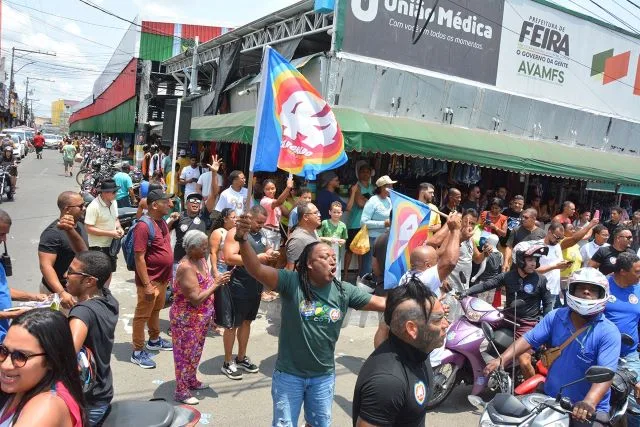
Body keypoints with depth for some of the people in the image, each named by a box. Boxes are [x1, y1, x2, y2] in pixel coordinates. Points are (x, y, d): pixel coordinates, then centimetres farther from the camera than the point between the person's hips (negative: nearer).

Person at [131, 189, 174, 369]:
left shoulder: (162, 222, 7)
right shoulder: (144, 226, -21)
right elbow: (139, 258, -22)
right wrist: (147, 284, -23)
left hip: (163, 278, 9)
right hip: (150, 280, -9)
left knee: (156, 310, 23)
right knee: (142, 315, 3)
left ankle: (154, 340, 40)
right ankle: (138, 352, 13)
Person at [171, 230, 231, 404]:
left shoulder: (201, 260, 0)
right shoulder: (186, 268, -27)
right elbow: (196, 299, -28)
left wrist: (218, 281, 0)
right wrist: (217, 283, -24)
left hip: (201, 318, 9)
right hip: (186, 319, -9)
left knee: (196, 351, 23)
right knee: (186, 354, 5)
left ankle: (191, 380, 41)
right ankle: (181, 391, 20)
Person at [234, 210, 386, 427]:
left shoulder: (343, 291, -9)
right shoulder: (291, 282, -20)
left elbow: (380, 302, -5)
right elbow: (257, 269, -32)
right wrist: (243, 239, -49)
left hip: (324, 375, 3)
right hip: (289, 374, -3)